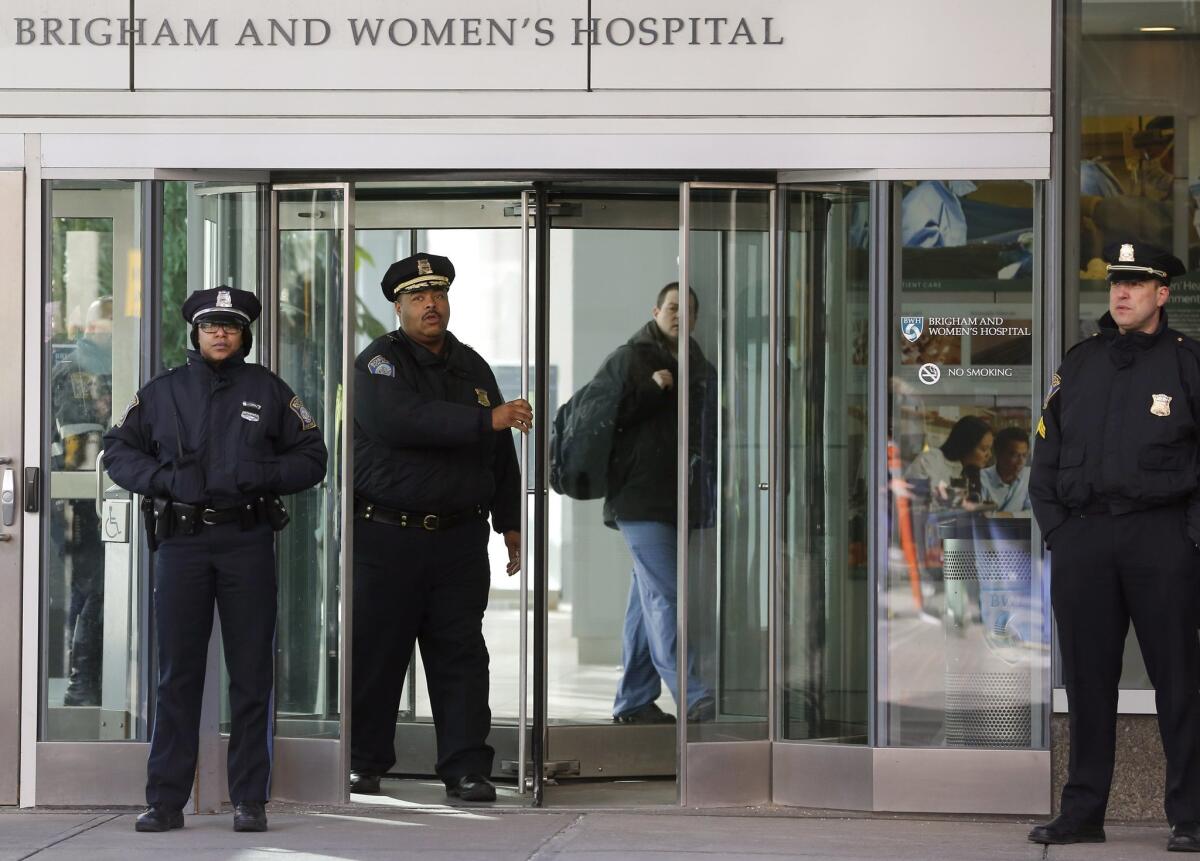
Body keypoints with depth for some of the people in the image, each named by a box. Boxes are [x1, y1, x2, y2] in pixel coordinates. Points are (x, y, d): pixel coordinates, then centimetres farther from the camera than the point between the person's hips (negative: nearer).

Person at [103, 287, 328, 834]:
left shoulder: (269, 392, 9)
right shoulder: (162, 393, 11)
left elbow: (311, 460, 9)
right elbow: (118, 452, 13)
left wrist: (263, 474, -9)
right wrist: (162, 478, -5)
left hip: (248, 542, -1)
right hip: (181, 541, 1)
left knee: (251, 674, 0)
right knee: (177, 673, 2)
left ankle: (249, 800, 5)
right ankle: (166, 801, 6)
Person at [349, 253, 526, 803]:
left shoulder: (472, 367, 15)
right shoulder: (379, 363, -3)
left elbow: (500, 454, 22)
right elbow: (399, 421, -24)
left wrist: (510, 523, 18)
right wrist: (486, 421, -25)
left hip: (459, 538, 4)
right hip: (385, 535, -4)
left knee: (461, 654, 1)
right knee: (375, 653, 2)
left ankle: (466, 769, 3)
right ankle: (364, 762, 15)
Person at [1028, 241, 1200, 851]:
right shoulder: (1078, 364, 14)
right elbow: (1046, 454, 16)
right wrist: (1054, 530, 7)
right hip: (1082, 540, 3)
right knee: (1087, 680, 6)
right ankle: (1081, 813, 11)